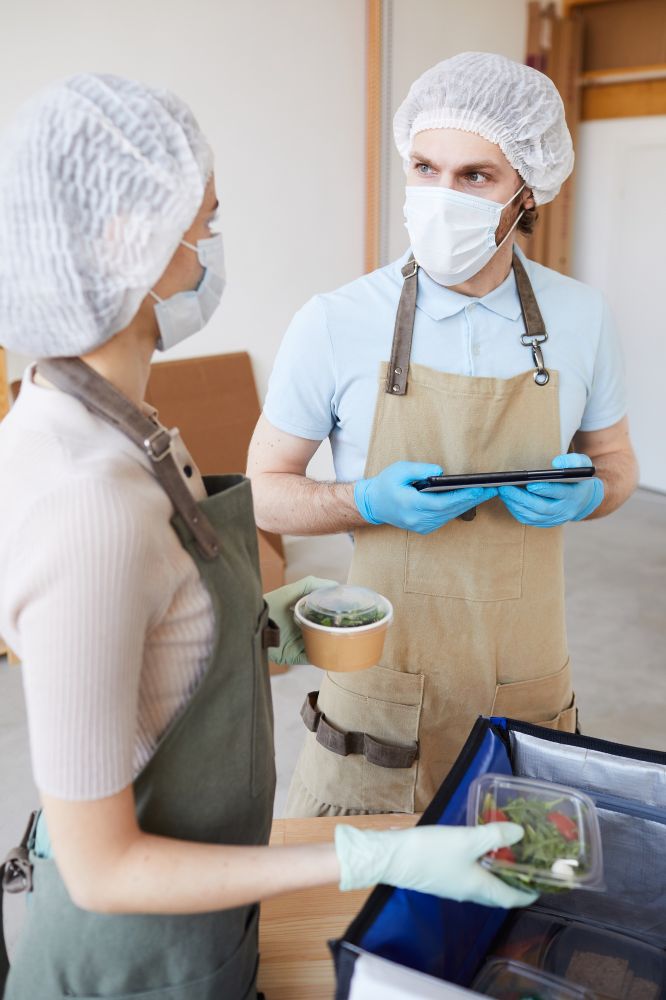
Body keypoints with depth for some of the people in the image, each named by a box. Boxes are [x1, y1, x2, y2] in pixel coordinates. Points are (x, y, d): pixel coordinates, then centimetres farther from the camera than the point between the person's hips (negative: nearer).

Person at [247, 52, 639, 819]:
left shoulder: (581, 318, -3)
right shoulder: (334, 325, -12)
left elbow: (615, 462, 11)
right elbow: (264, 491, -4)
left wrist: (585, 493, -12)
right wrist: (374, 501, -22)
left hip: (528, 682, 3)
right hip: (384, 675, -2)